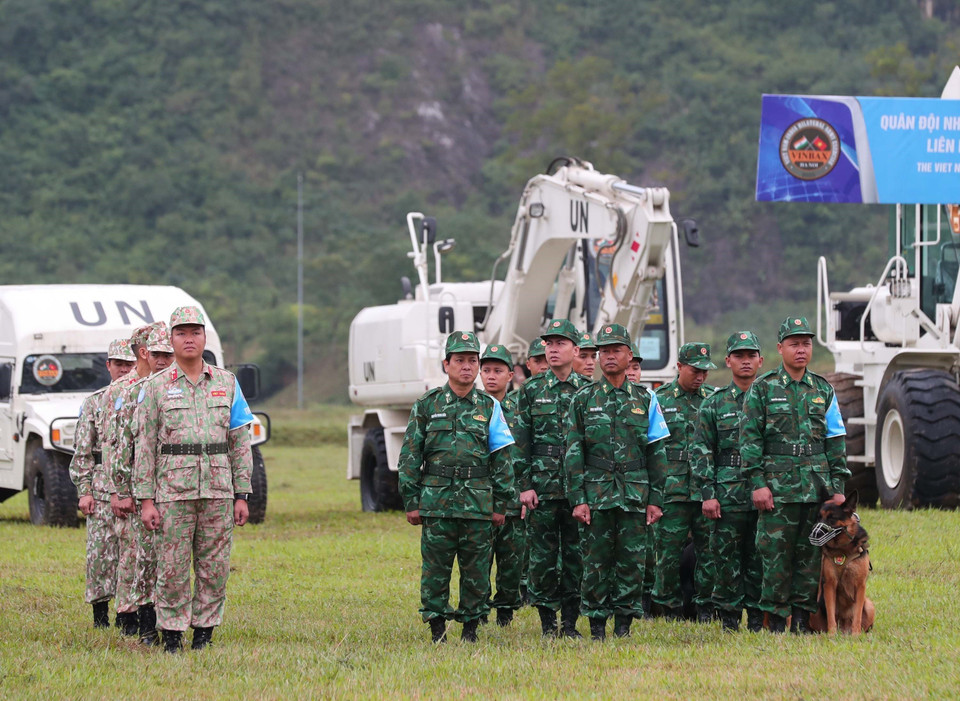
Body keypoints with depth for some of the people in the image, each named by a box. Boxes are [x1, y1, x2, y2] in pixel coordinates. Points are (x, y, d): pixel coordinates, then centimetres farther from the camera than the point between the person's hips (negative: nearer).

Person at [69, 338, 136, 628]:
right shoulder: (94, 403, 9)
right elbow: (82, 452, 7)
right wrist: (84, 492, -2)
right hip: (103, 490, 0)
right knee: (101, 553, -2)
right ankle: (100, 613, 6)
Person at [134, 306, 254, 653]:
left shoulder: (226, 383, 9)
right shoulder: (155, 387, 2)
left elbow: (240, 442, 10)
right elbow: (144, 446, 1)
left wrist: (241, 495, 4)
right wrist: (145, 501, -5)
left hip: (218, 491, 2)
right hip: (173, 491, -2)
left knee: (214, 569, 3)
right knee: (172, 570, -2)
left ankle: (204, 636, 11)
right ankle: (172, 640, 4)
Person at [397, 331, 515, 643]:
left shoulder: (489, 407, 8)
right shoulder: (426, 406, 6)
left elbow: (501, 458, 9)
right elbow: (410, 455, 6)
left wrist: (501, 503, 5)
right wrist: (411, 501, 0)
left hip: (478, 500, 1)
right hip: (436, 498, -1)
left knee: (477, 567, 2)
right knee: (436, 565, -1)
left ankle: (471, 626, 12)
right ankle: (437, 627, 7)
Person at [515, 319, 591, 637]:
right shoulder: (531, 390, 5)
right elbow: (521, 441, 4)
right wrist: (525, 485, -3)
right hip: (543, 488, 0)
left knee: (576, 554, 1)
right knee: (542, 554, 0)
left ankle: (570, 623, 8)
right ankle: (547, 622, 8)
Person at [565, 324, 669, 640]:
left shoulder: (645, 400, 9)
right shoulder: (583, 399, 6)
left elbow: (656, 453, 10)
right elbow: (573, 453, 3)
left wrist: (655, 499, 3)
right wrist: (578, 499, -5)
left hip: (635, 494, 1)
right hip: (596, 493, -1)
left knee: (632, 560, 0)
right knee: (596, 561, -1)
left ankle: (624, 623, 8)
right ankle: (597, 625, 6)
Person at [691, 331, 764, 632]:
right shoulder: (714, 404, 7)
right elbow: (700, 451, 5)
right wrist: (707, 494, -5)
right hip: (727, 497, -1)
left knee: (760, 560, 2)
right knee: (726, 559, 0)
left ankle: (758, 618, 9)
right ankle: (728, 617, 8)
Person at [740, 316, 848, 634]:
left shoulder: (823, 390, 13)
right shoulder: (762, 389, 3)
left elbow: (835, 441, 15)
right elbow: (750, 438, -1)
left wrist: (838, 488, 8)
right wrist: (757, 483, -9)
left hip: (817, 486, 3)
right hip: (778, 486, -3)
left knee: (811, 554, 3)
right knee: (776, 554, -5)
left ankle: (802, 618, 10)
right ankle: (776, 621, 0)